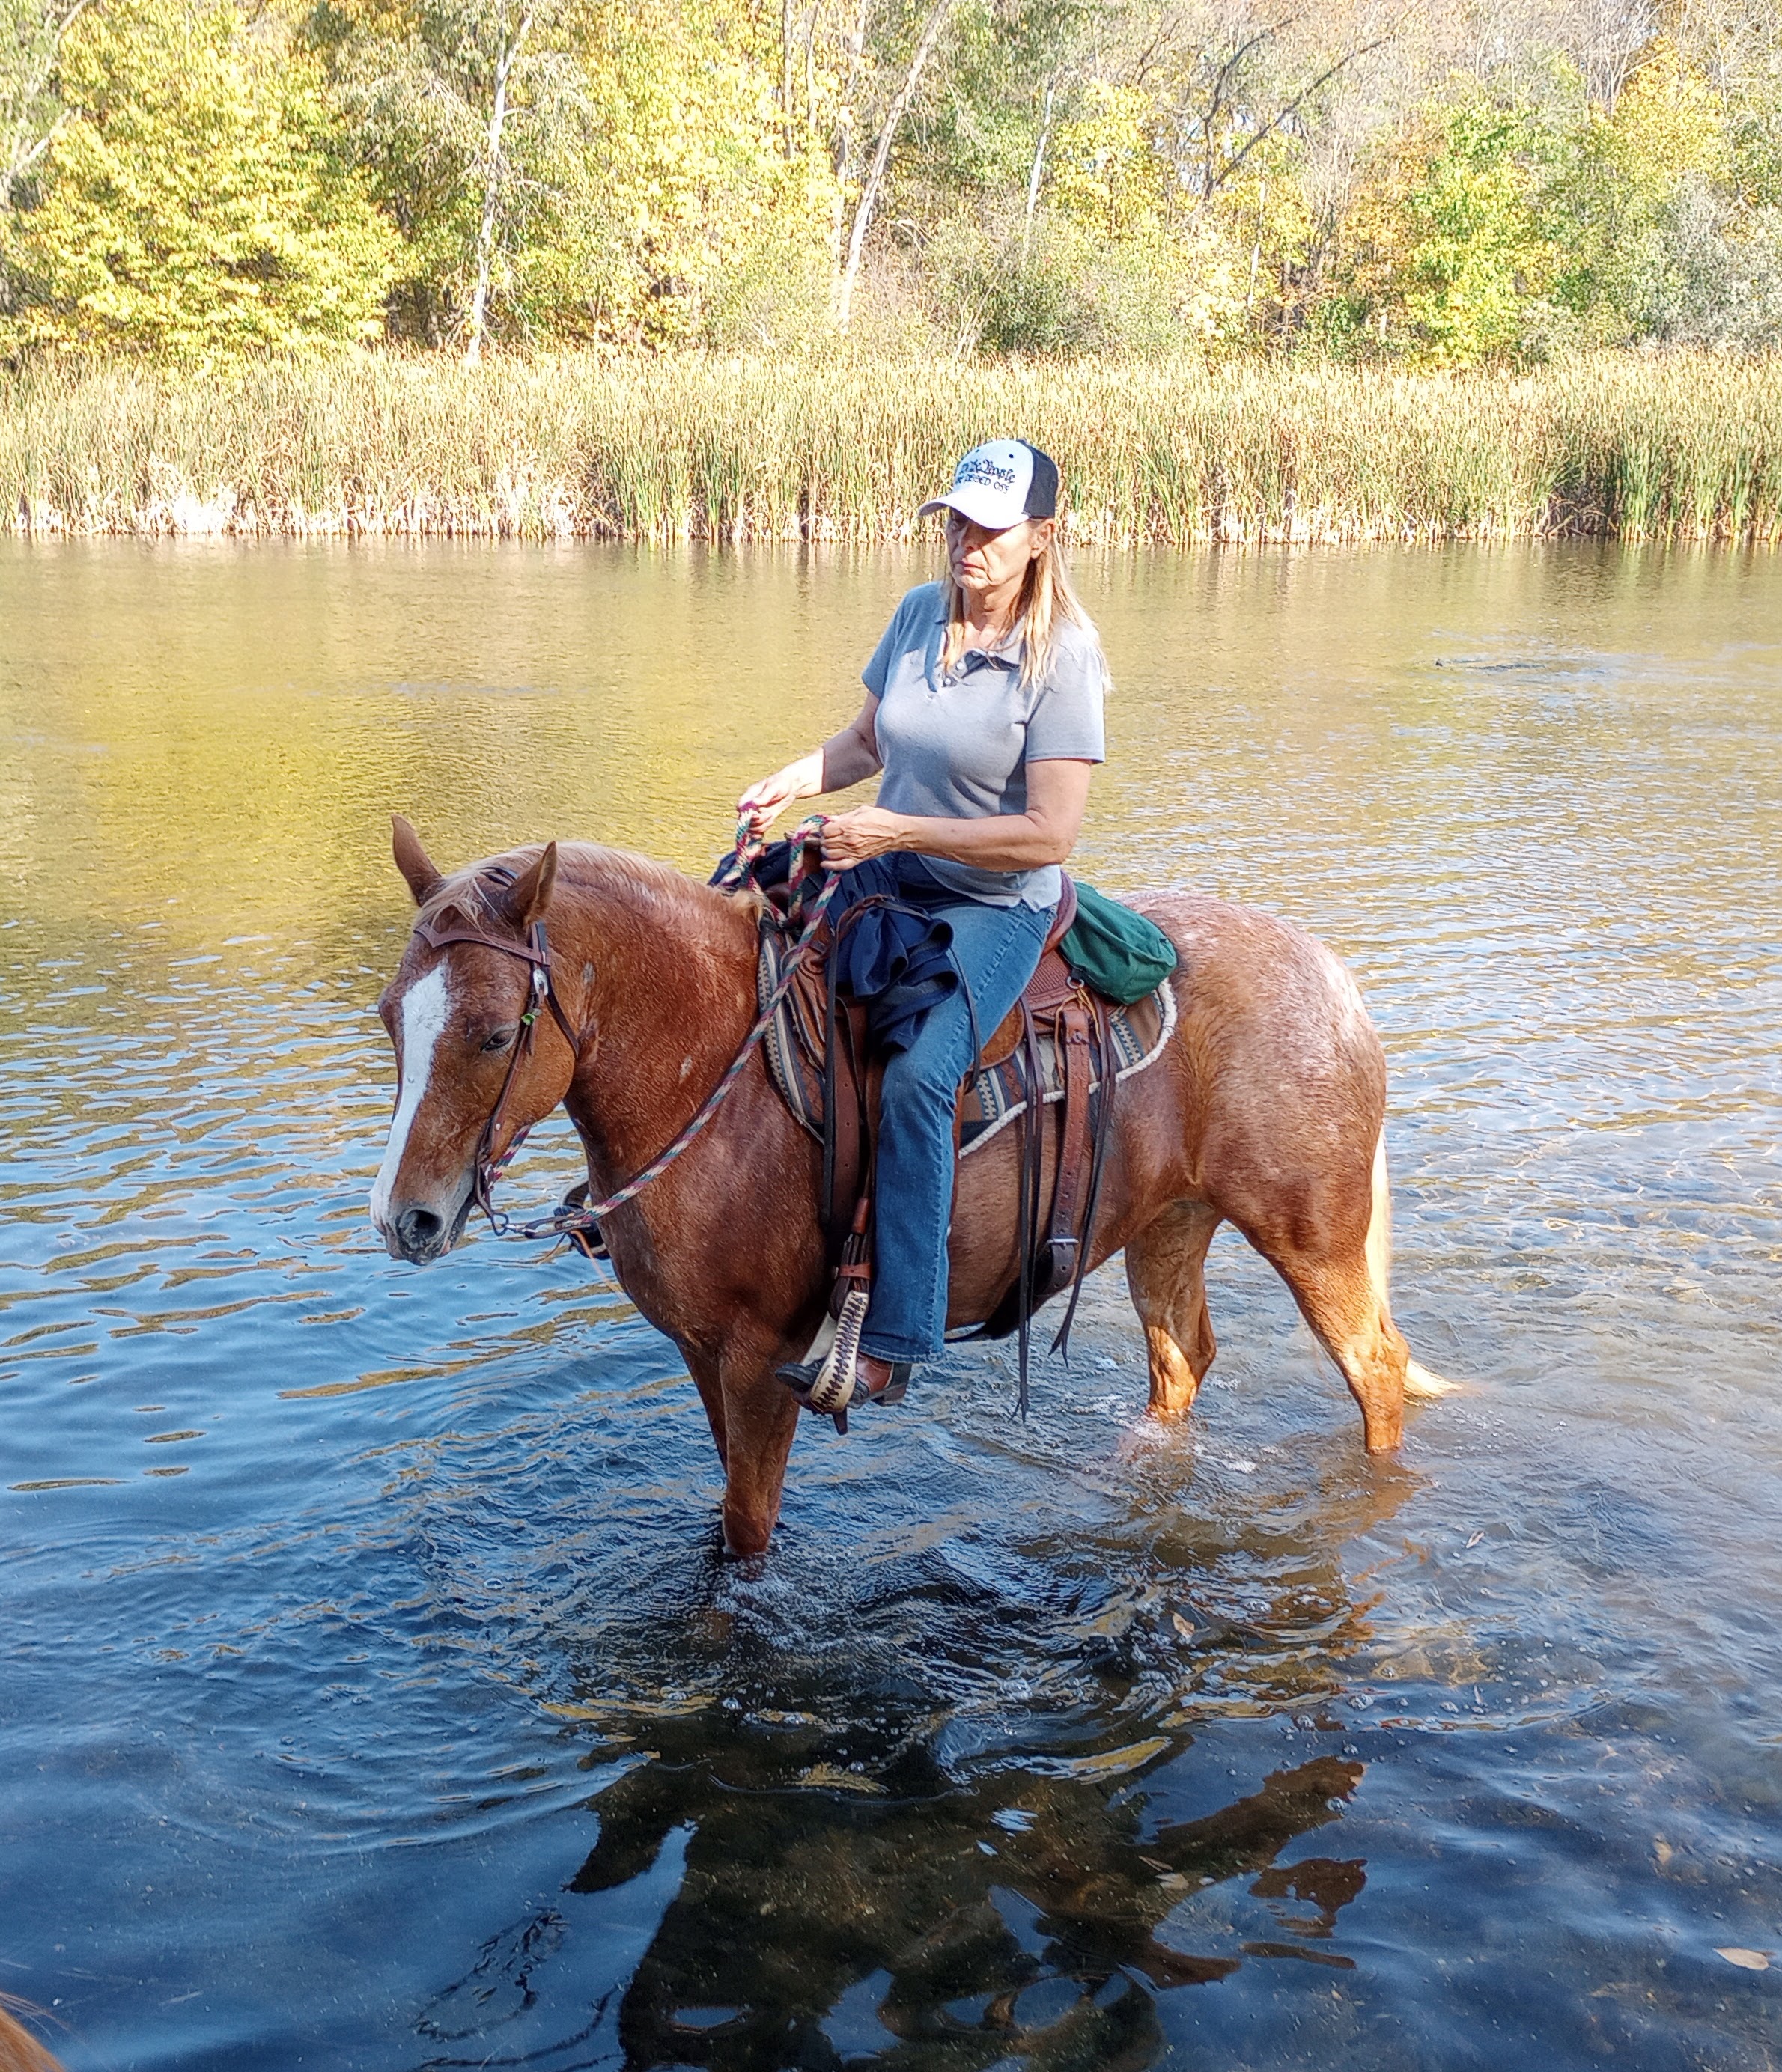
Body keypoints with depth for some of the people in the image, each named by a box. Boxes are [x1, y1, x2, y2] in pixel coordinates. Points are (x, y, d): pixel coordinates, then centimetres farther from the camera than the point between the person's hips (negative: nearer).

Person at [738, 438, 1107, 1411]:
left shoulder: (1064, 655, -17)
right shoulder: (919, 612, 3)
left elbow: (1049, 834, -21)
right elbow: (865, 739, 17)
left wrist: (897, 830, -23)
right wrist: (790, 782, -4)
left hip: (996, 906, -7)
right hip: (888, 875, 7)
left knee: (914, 1077, -29)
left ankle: (890, 1346, -24)